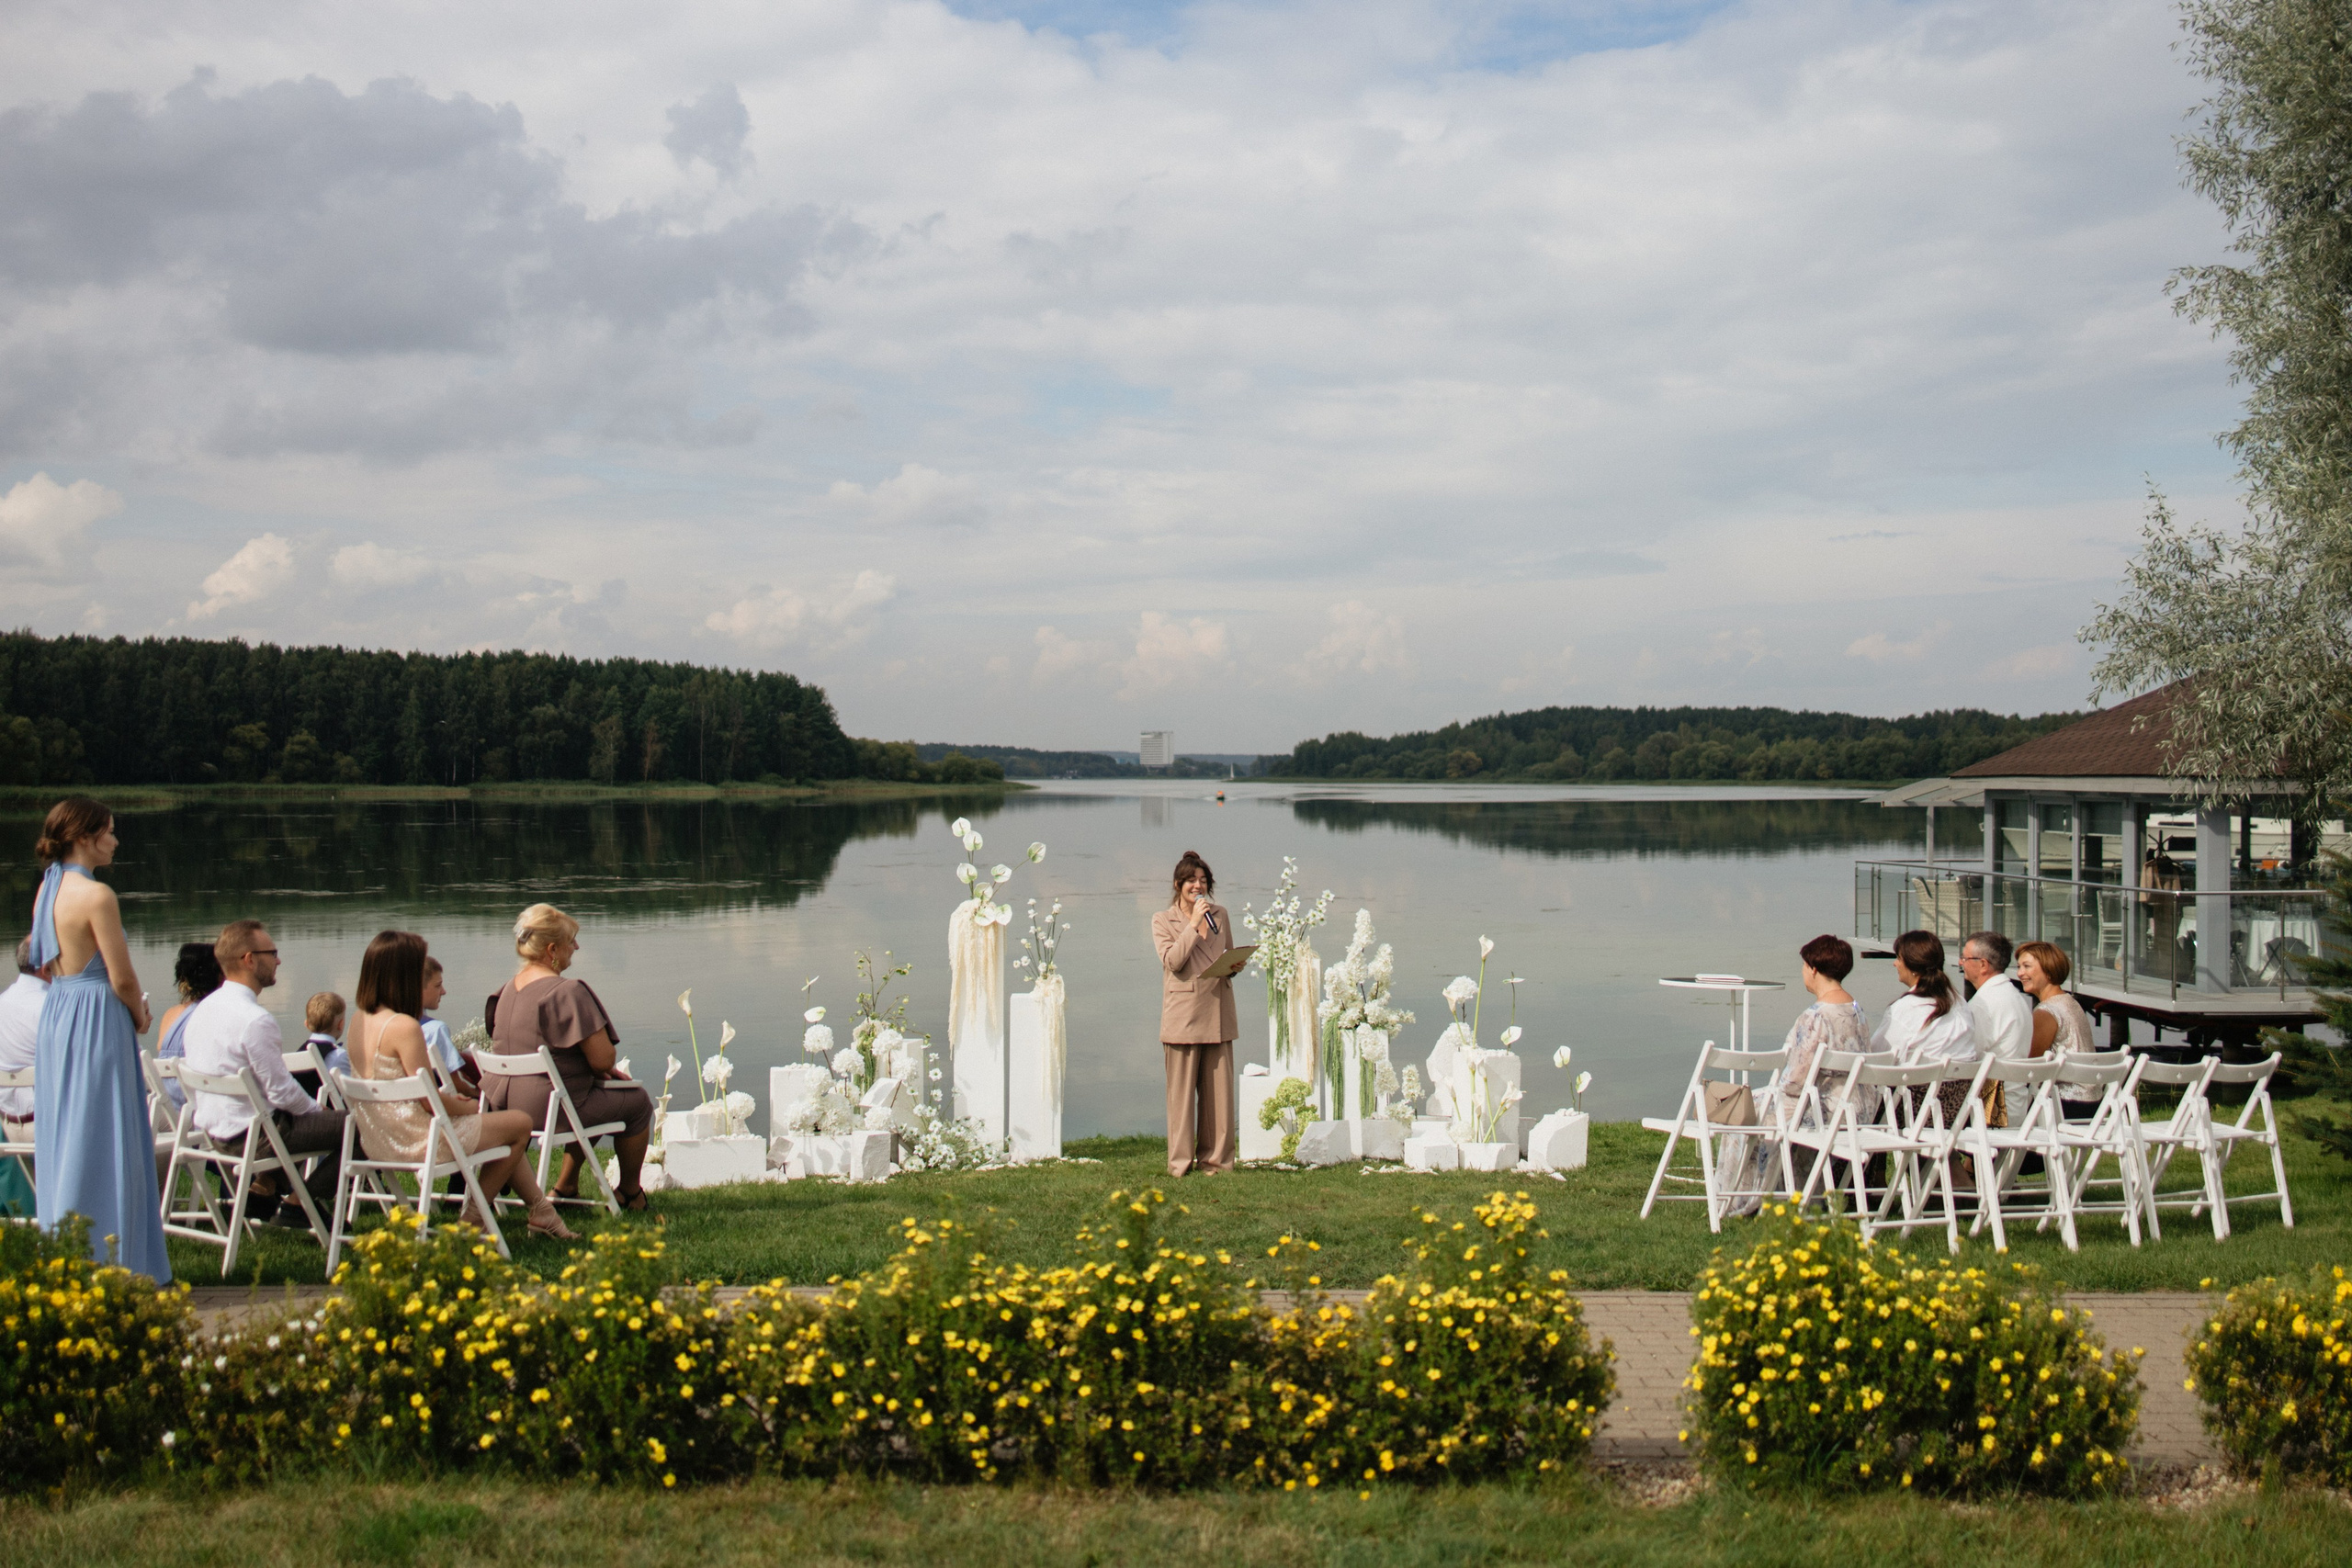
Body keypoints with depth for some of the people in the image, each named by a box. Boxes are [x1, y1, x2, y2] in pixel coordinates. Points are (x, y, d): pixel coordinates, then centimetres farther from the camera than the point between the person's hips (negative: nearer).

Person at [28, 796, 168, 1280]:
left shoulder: (47, 890, 8)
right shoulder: (96, 895, -17)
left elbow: (47, 963, 15)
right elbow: (122, 977, -17)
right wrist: (140, 1016, 3)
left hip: (55, 1017, 8)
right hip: (97, 1022, -8)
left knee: (61, 1139, 14)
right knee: (101, 1141, -2)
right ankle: (105, 1263, 1)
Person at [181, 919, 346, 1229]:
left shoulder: (204, 1008, 5)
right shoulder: (255, 1019, -25)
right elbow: (281, 1090, -21)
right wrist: (316, 1108, 0)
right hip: (249, 1136, -10)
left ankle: (263, 1189, 24)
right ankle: (297, 1205, 2)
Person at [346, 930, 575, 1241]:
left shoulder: (359, 1021, 4)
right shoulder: (404, 1026, -23)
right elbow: (431, 1101, -20)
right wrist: (468, 1107, -2)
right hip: (416, 1141, -10)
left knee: (495, 1122, 25)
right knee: (520, 1123, 8)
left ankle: (540, 1211, 28)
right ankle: (475, 1218, 18)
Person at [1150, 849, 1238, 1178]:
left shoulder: (1220, 914, 15)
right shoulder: (1163, 920, 5)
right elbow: (1172, 960, -10)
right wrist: (1194, 924, -11)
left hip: (1217, 1015, 4)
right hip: (1182, 1016, -3)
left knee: (1219, 1089, 2)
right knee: (1181, 1090, -2)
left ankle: (1214, 1158, 10)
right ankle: (1180, 1161, 4)